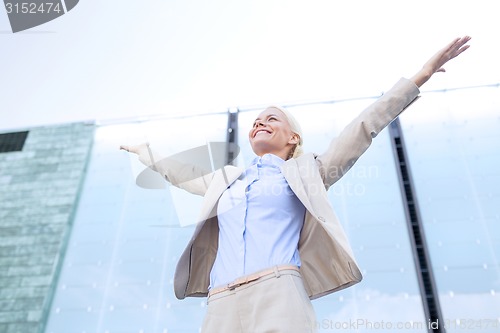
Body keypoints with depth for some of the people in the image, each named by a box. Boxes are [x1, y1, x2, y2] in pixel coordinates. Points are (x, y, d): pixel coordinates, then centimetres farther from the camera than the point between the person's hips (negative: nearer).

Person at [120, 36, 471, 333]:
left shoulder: (304, 172, 16)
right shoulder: (226, 180, 28)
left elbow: (362, 130, 12)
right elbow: (184, 174, 43)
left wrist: (420, 77, 12)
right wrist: (147, 153, 56)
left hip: (278, 299, -4)